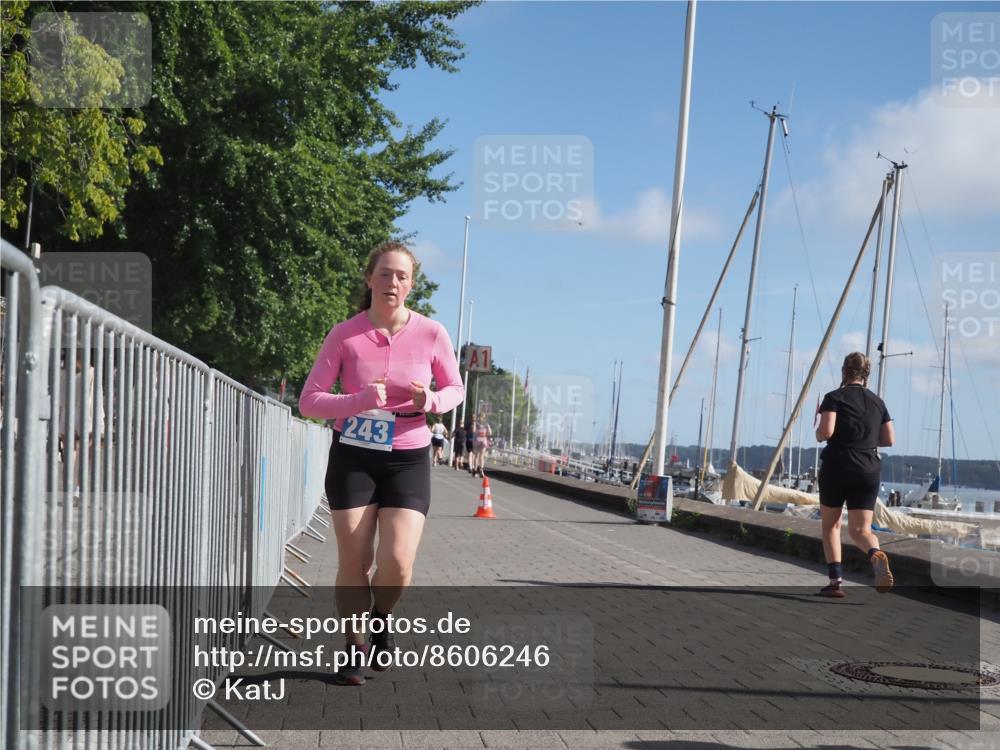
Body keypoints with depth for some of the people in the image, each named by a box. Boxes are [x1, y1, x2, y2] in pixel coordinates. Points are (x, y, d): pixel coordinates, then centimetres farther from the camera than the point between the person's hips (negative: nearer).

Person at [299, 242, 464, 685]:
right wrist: (360, 401, -23)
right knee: (353, 562, 1)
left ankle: (381, 620, 22)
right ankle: (355, 649, 21)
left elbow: (455, 388, 10)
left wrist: (432, 401, -14)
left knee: (397, 564, -11)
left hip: (408, 459, 0)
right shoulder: (345, 335, -6)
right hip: (353, 457, 0)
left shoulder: (431, 334, -4)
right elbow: (309, 401, -6)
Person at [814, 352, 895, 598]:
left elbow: (825, 432, -16)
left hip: (836, 468, -3)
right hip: (868, 471, 3)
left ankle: (835, 580, 6)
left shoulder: (835, 398, -4)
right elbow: (889, 439, 11)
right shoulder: (877, 402, 10)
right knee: (860, 530, 2)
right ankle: (876, 555, -32)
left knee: (831, 525, 14)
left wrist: (818, 431, 6)